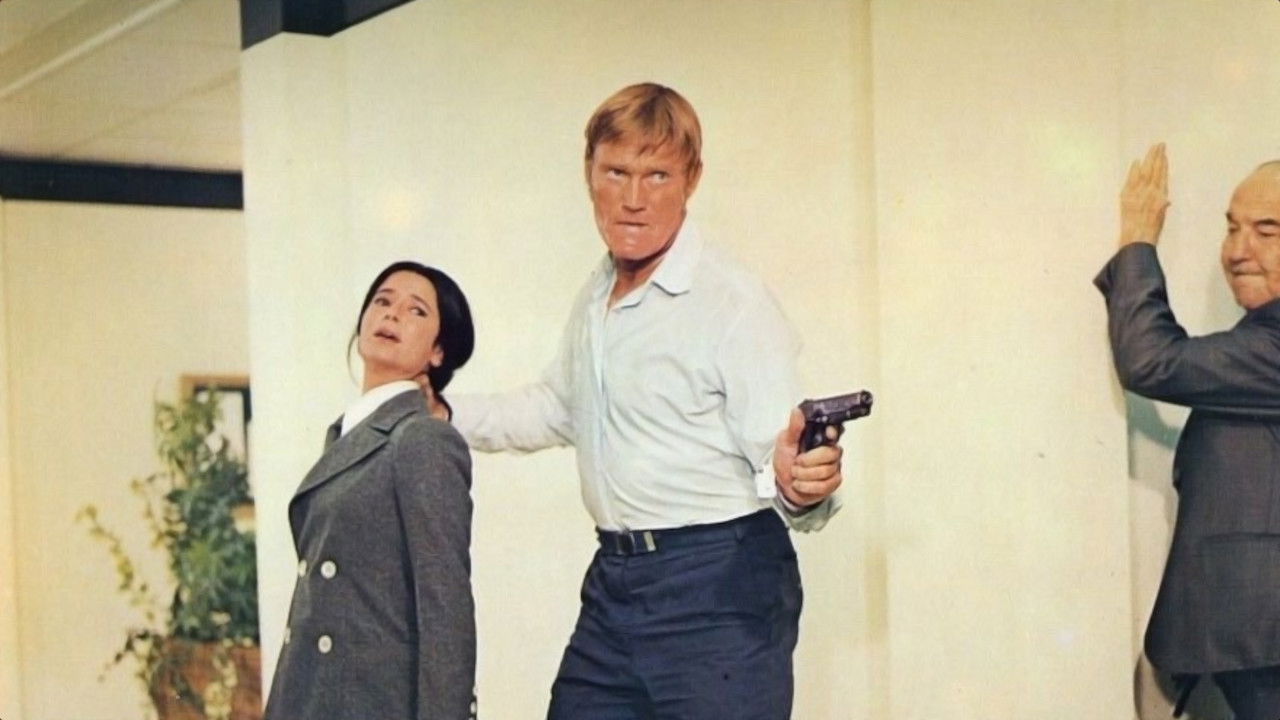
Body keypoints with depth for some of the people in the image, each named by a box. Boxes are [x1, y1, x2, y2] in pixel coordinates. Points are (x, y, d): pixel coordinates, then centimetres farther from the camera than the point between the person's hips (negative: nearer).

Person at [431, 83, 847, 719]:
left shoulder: (734, 302, -14)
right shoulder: (598, 295, 11)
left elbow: (779, 460, -19)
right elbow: (559, 408, 28)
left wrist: (797, 487, -40)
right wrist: (445, 415, 23)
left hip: (716, 589, -7)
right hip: (614, 578, 8)